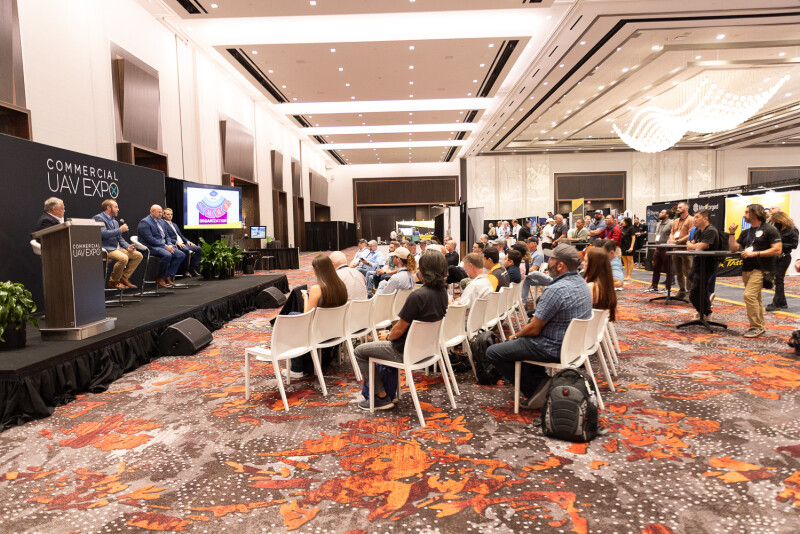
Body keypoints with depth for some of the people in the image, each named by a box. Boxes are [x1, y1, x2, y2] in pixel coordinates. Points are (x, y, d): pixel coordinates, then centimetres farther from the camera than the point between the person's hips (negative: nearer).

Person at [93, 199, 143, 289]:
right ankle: (113, 282, -13)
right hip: (105, 249, -9)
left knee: (138, 255, -4)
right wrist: (120, 230, -14)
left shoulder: (114, 221, 21)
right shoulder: (98, 218, -6)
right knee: (123, 258, -34)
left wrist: (127, 246, 2)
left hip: (116, 248, 9)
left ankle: (124, 278, 1)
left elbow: (119, 238, 21)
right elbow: (103, 234, -21)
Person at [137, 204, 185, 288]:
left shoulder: (162, 221, 19)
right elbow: (150, 239, -18)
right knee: (167, 255, -35)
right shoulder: (144, 222, -8)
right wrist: (165, 246, -21)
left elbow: (167, 236, 20)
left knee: (181, 255, -9)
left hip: (164, 246, 9)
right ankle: (160, 278, -16)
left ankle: (168, 276, -6)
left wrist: (170, 245, -2)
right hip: (152, 247, -9)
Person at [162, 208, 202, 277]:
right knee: (186, 250, -36)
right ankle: (186, 270, -21)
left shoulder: (174, 224, 27)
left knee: (198, 248, -10)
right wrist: (177, 242, -23)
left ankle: (193, 268, -9)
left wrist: (187, 241, 8)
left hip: (182, 243, 9)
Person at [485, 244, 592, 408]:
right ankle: (540, 381, 20)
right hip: (572, 343, 10)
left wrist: (516, 336, 0)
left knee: (493, 352, -4)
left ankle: (536, 386, -2)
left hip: (553, 349, -10)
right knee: (524, 340, 32)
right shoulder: (581, 283, 4)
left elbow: (534, 329, -21)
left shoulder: (556, 290, -27)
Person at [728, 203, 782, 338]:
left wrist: (754, 253, -17)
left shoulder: (769, 230, -5)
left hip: (760, 269, -8)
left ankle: (756, 327, -11)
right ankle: (760, 326, 22)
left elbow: (777, 250, -13)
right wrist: (731, 233, 0)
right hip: (747, 269, 8)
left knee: (749, 295, -19)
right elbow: (733, 248, 12)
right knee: (755, 298, 13)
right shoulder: (745, 233, 16)